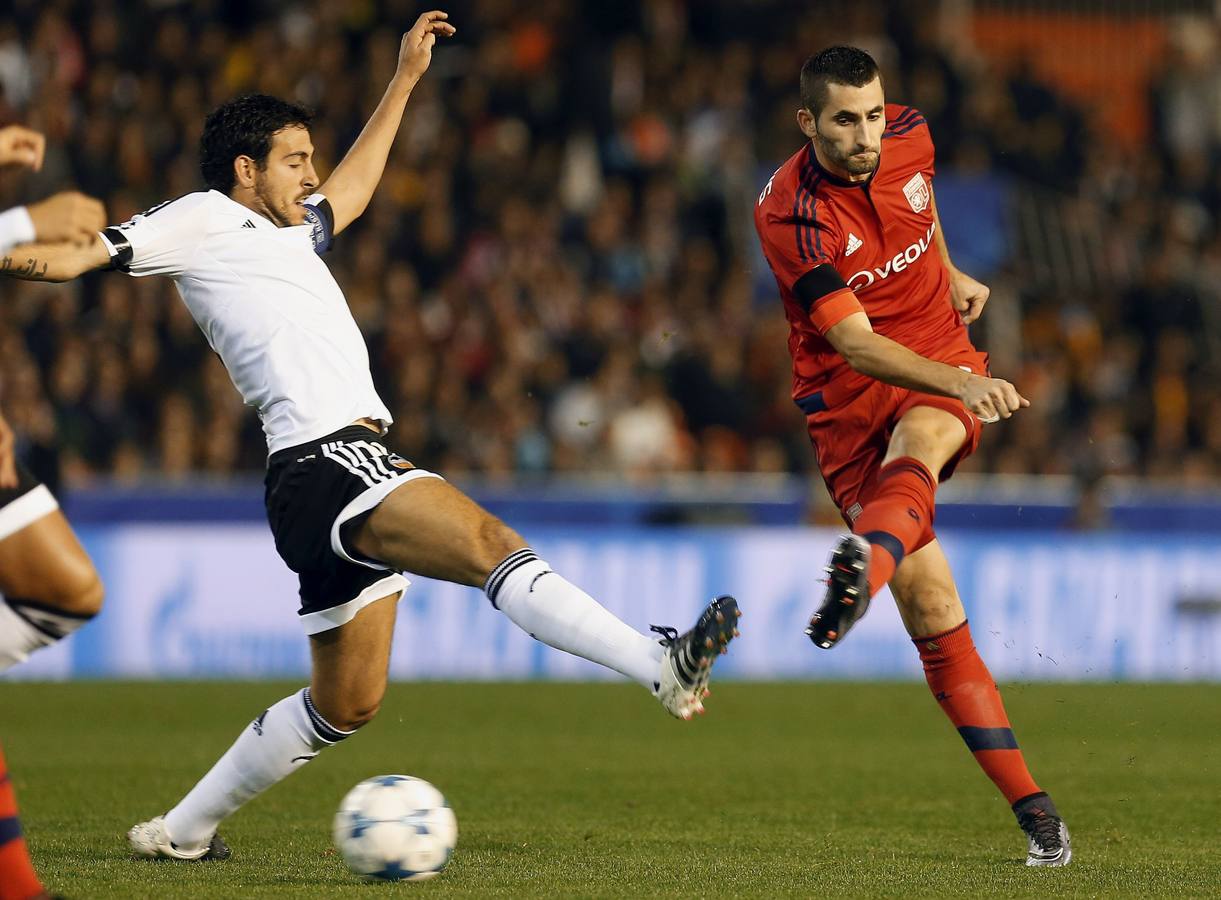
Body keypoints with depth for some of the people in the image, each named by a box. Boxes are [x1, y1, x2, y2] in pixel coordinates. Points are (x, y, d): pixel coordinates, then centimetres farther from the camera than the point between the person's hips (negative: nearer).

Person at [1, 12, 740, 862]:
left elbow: (348, 189, 47)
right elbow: (73, 253, -3)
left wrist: (405, 78, 49)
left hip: (357, 470, 11)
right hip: (325, 464, -11)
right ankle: (664, 665, -45)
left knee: (345, 703, 14)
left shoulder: (290, 233, 28)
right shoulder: (206, 221, 4)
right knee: (492, 543, -28)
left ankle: (183, 828, 24)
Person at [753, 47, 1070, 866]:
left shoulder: (908, 135, -4)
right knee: (933, 613, -8)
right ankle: (1031, 806, -4)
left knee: (914, 449, -36)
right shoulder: (789, 213, -20)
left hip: (941, 372, 3)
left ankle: (863, 569, -68)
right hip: (847, 393, -3)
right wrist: (958, 382, -41)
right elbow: (855, 344, -28)